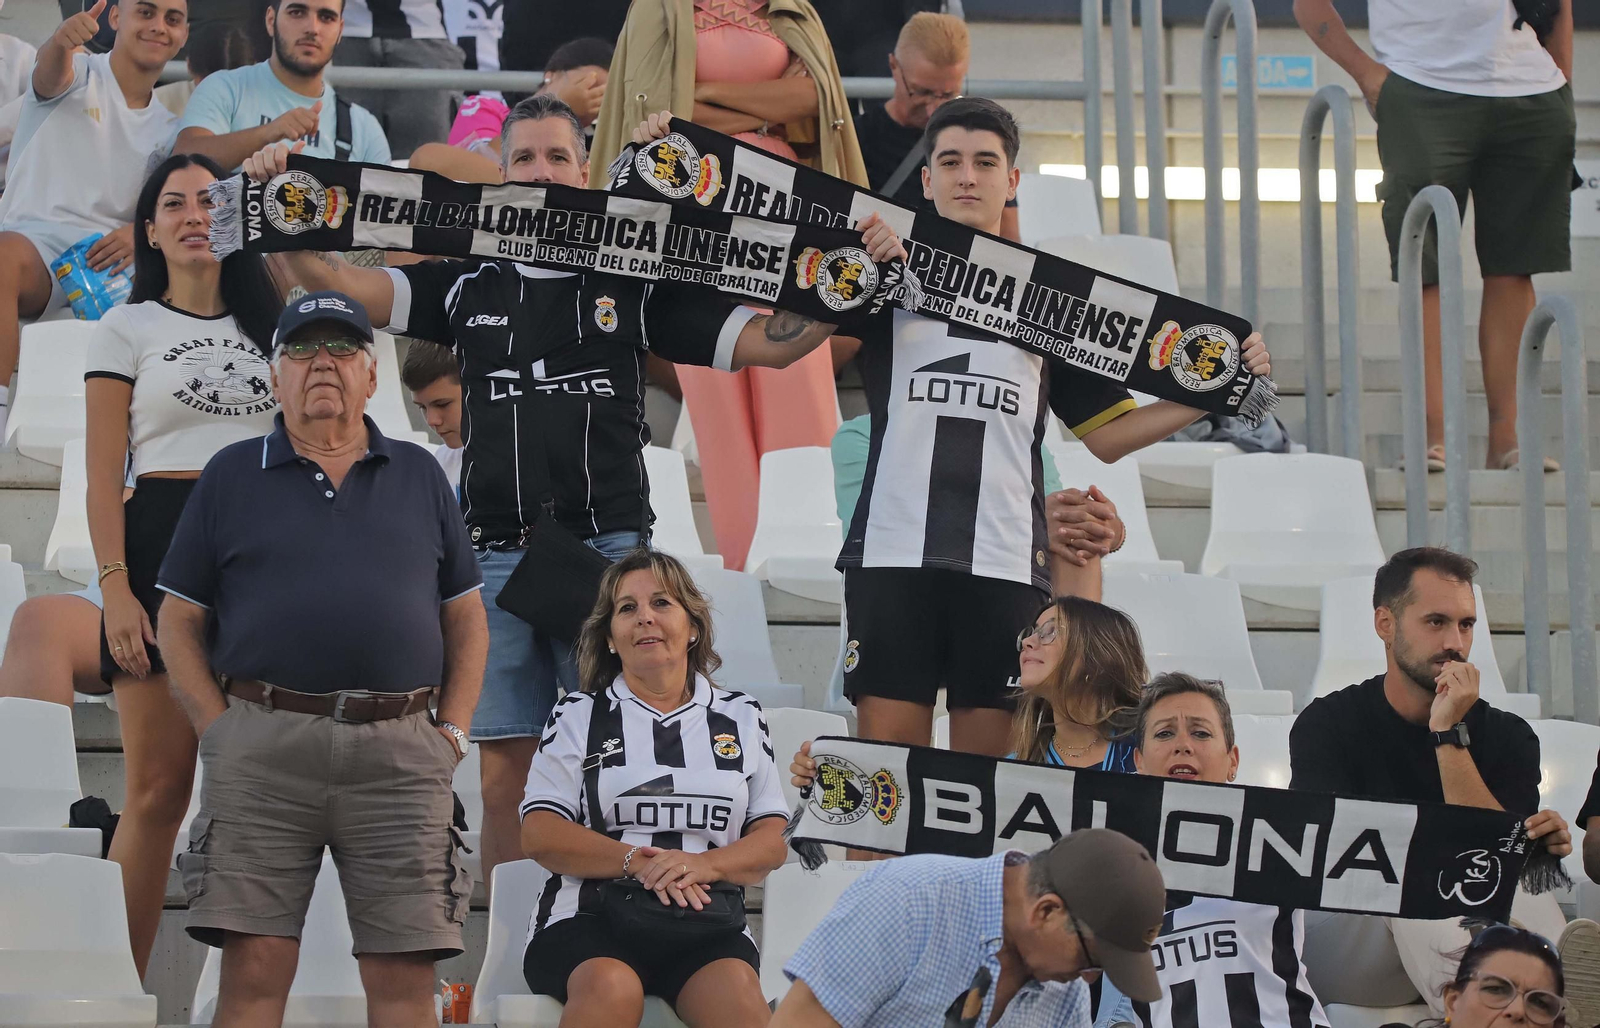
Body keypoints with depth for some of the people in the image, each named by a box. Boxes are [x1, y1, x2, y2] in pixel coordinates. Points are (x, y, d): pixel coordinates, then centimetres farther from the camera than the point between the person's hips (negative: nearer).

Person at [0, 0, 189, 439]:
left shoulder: (166, 131, 23)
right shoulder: (80, 75, 8)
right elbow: (52, 73, -18)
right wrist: (61, 42, -44)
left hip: (113, 256, 5)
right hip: (37, 240, -5)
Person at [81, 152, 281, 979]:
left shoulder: (266, 328, 16)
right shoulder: (128, 330, 5)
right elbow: (103, 473, -1)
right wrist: (115, 587, -13)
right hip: (164, 545, -3)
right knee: (158, 791, -8)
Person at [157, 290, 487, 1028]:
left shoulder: (420, 476, 18)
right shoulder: (232, 476, 13)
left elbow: (466, 618, 19)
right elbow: (178, 622, 11)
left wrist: (453, 732, 6)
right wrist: (218, 732, -2)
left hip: (400, 748, 1)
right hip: (264, 742, -1)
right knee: (255, 968, -8)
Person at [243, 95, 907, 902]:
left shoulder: (633, 286, 7)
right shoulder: (467, 284, 12)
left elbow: (766, 342, 5)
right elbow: (345, 288, 6)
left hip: (608, 552, -2)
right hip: (496, 555, 2)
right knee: (504, 779, 3)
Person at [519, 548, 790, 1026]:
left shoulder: (740, 717, 21)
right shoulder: (578, 715, 18)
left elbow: (773, 841, 13)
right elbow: (540, 836, 6)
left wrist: (702, 866, -9)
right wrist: (637, 861, -11)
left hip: (706, 924, 1)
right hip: (590, 918, -1)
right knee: (613, 988, -37)